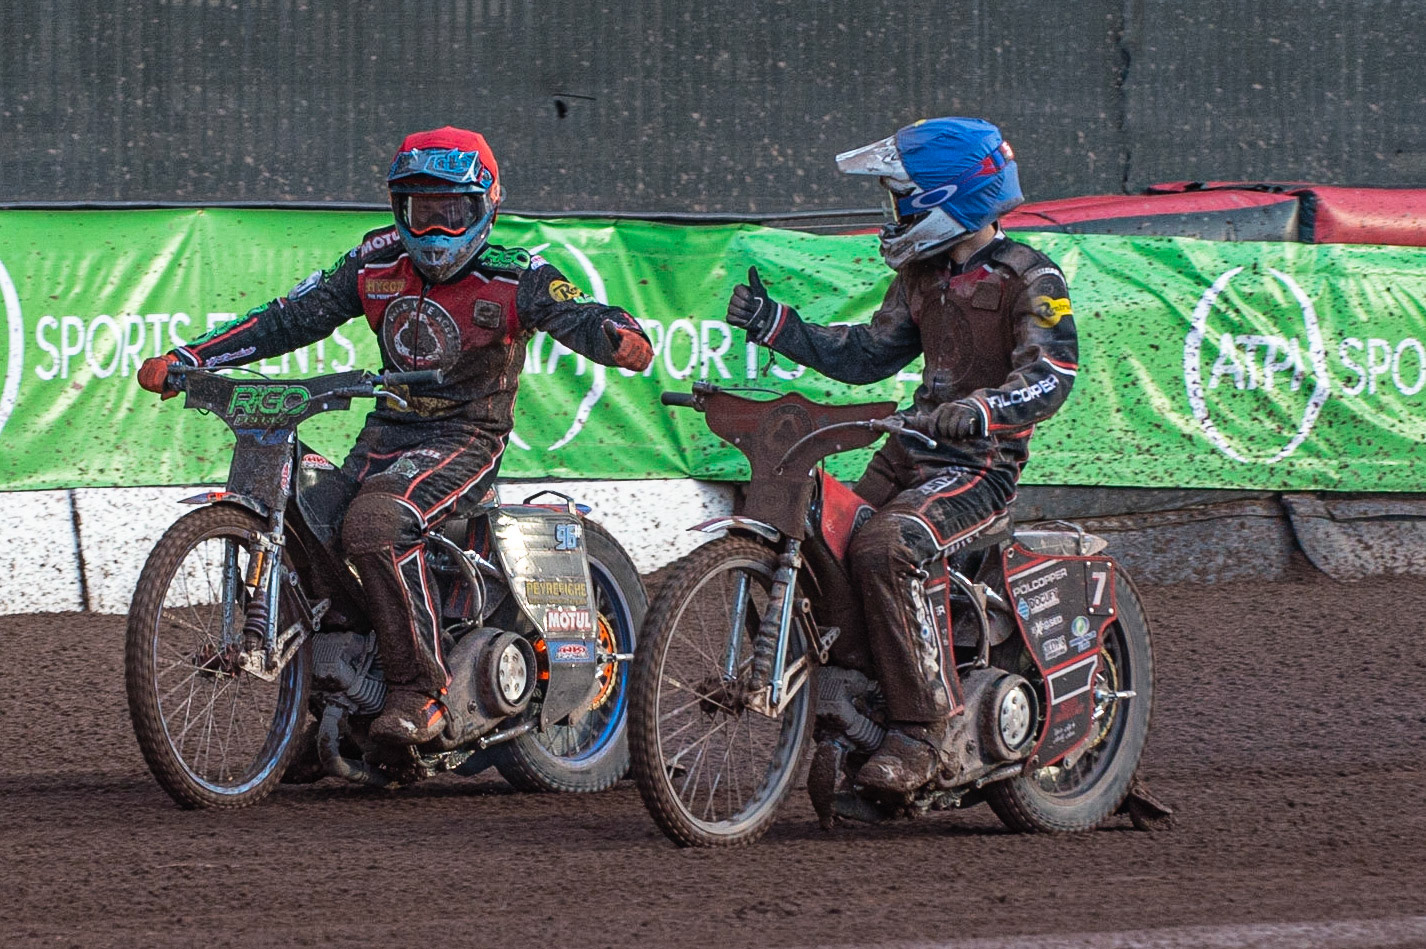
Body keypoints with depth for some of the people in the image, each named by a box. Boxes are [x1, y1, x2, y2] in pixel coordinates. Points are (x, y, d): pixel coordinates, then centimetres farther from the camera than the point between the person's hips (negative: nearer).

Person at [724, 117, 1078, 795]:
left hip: (981, 463, -9)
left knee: (882, 549, -32)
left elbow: (1050, 374, -22)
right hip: (908, 456, 9)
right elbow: (867, 356, 22)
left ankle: (921, 730, -30)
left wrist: (975, 411, -40)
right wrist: (775, 325, 12)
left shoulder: (1027, 279, -9)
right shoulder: (923, 275, 17)